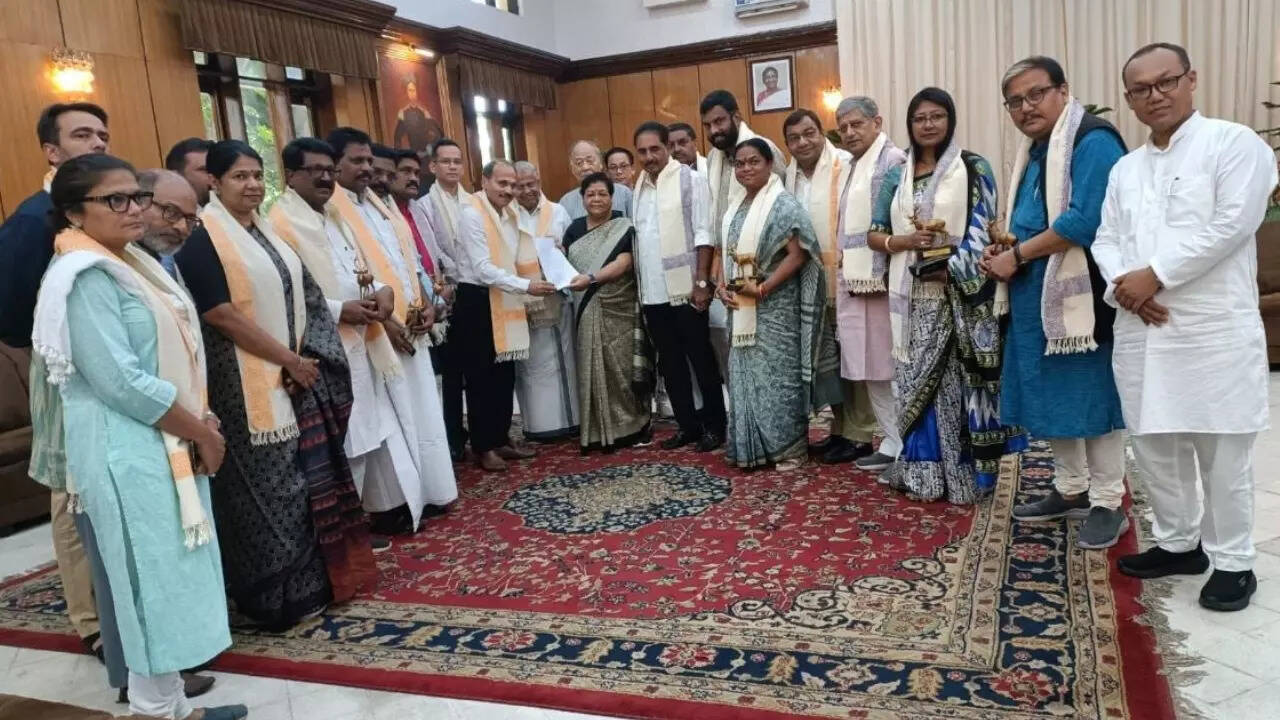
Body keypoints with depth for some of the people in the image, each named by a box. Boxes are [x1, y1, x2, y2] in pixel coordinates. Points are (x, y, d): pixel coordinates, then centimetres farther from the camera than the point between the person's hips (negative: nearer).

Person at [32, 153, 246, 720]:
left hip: (165, 443, 9)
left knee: (172, 581, 14)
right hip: (127, 452, -9)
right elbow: (122, 381, -22)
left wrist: (199, 423, 3)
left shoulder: (130, 262, 13)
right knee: (154, 584, -1)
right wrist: (200, 431, -12)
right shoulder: (85, 276, -15)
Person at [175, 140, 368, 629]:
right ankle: (279, 594, 13)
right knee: (269, 487, 0)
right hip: (249, 386, -7)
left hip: (299, 377, 8)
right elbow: (222, 315, -17)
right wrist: (288, 360, -14)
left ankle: (315, 577, 26)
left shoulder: (267, 233, 14)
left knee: (312, 476, 12)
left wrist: (305, 358, -4)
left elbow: (302, 298, 11)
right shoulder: (204, 241, -9)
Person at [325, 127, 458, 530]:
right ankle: (392, 504, 9)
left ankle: (424, 490, 23)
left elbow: (410, 258, 19)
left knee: (422, 410, 11)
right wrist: (380, 320, -20)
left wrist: (427, 302, 4)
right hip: (373, 332, -8)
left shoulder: (382, 207, 16)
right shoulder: (330, 212, -10)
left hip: (411, 327, 8)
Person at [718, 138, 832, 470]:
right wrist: (723, 286, 0)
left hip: (775, 306, -7)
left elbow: (797, 255, -15)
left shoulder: (783, 204, -7)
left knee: (779, 372, -3)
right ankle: (753, 446, 18)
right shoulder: (735, 210, 15)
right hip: (742, 308, 7)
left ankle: (789, 447, 8)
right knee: (746, 373, 8)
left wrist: (762, 288, -20)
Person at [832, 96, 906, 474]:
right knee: (868, 366, 10)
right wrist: (842, 271, 15)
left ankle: (899, 444, 5)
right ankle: (893, 438, 19)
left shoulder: (893, 160, -8)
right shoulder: (854, 167, 19)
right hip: (853, 280, 9)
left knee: (886, 364, -4)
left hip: (881, 279, -9)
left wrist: (884, 274, -20)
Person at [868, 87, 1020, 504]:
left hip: (960, 294, -3)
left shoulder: (974, 169, 3)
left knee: (959, 383, -3)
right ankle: (923, 472, 16)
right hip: (913, 296, 4)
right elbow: (874, 235, 10)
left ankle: (965, 473, 8)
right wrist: (905, 241, -10)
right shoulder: (896, 176, 12)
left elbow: (983, 231, -5)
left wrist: (951, 269, -19)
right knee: (917, 382, 5)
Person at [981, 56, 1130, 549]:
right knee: (1049, 397, 14)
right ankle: (1071, 490, 29)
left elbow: (1084, 222, -24)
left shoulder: (1093, 142, -13)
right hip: (1035, 297, 9)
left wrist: (1015, 256, -16)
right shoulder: (1033, 151, 14)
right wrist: (1004, 251, 1)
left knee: (1092, 396, 1)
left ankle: (1108, 503, 14)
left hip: (1079, 296, -9)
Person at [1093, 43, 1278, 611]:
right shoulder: (1125, 168, 18)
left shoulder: (1234, 143, -1)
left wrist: (1153, 275, -14)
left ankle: (1233, 562, 17)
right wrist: (1123, 283, -9)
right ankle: (1178, 543, 28)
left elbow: (1230, 227, -13)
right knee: (1152, 443, 11)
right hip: (1141, 330, 6)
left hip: (1215, 328, -6)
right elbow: (1106, 239, 12)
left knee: (1221, 452, 1)